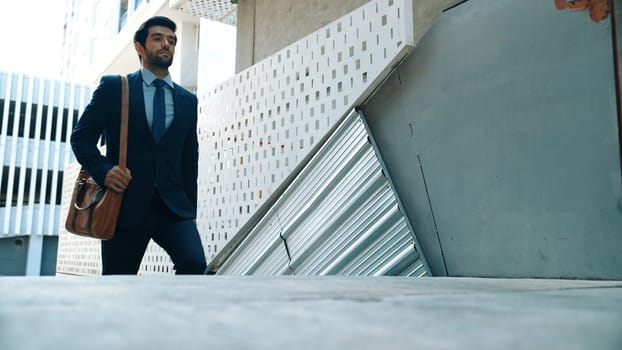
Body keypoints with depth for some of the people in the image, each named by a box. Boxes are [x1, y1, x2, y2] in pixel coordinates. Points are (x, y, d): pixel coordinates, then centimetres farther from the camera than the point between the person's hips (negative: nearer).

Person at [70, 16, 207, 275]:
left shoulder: (188, 100, 14)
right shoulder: (113, 87, 5)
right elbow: (81, 136, 4)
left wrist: (190, 210, 11)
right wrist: (102, 171, -15)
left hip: (173, 205, 2)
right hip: (126, 204, -2)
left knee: (194, 262, -22)